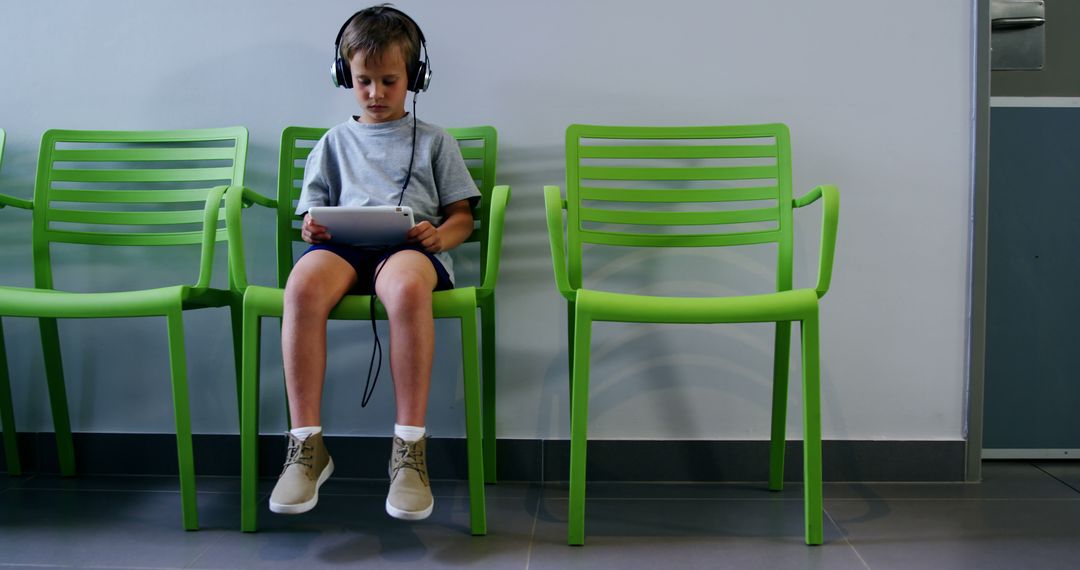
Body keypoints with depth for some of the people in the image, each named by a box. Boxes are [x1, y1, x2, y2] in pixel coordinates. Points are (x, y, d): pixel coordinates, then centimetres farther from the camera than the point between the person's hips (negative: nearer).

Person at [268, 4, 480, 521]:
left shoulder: (433, 140, 25)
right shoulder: (334, 143, 29)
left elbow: (462, 216, 17)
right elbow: (315, 214, 24)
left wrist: (439, 235, -6)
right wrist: (311, 230, -2)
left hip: (411, 246, -2)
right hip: (343, 244, 2)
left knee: (407, 287, -42)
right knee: (302, 285, -37)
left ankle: (409, 449, -37)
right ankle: (307, 445, -31)